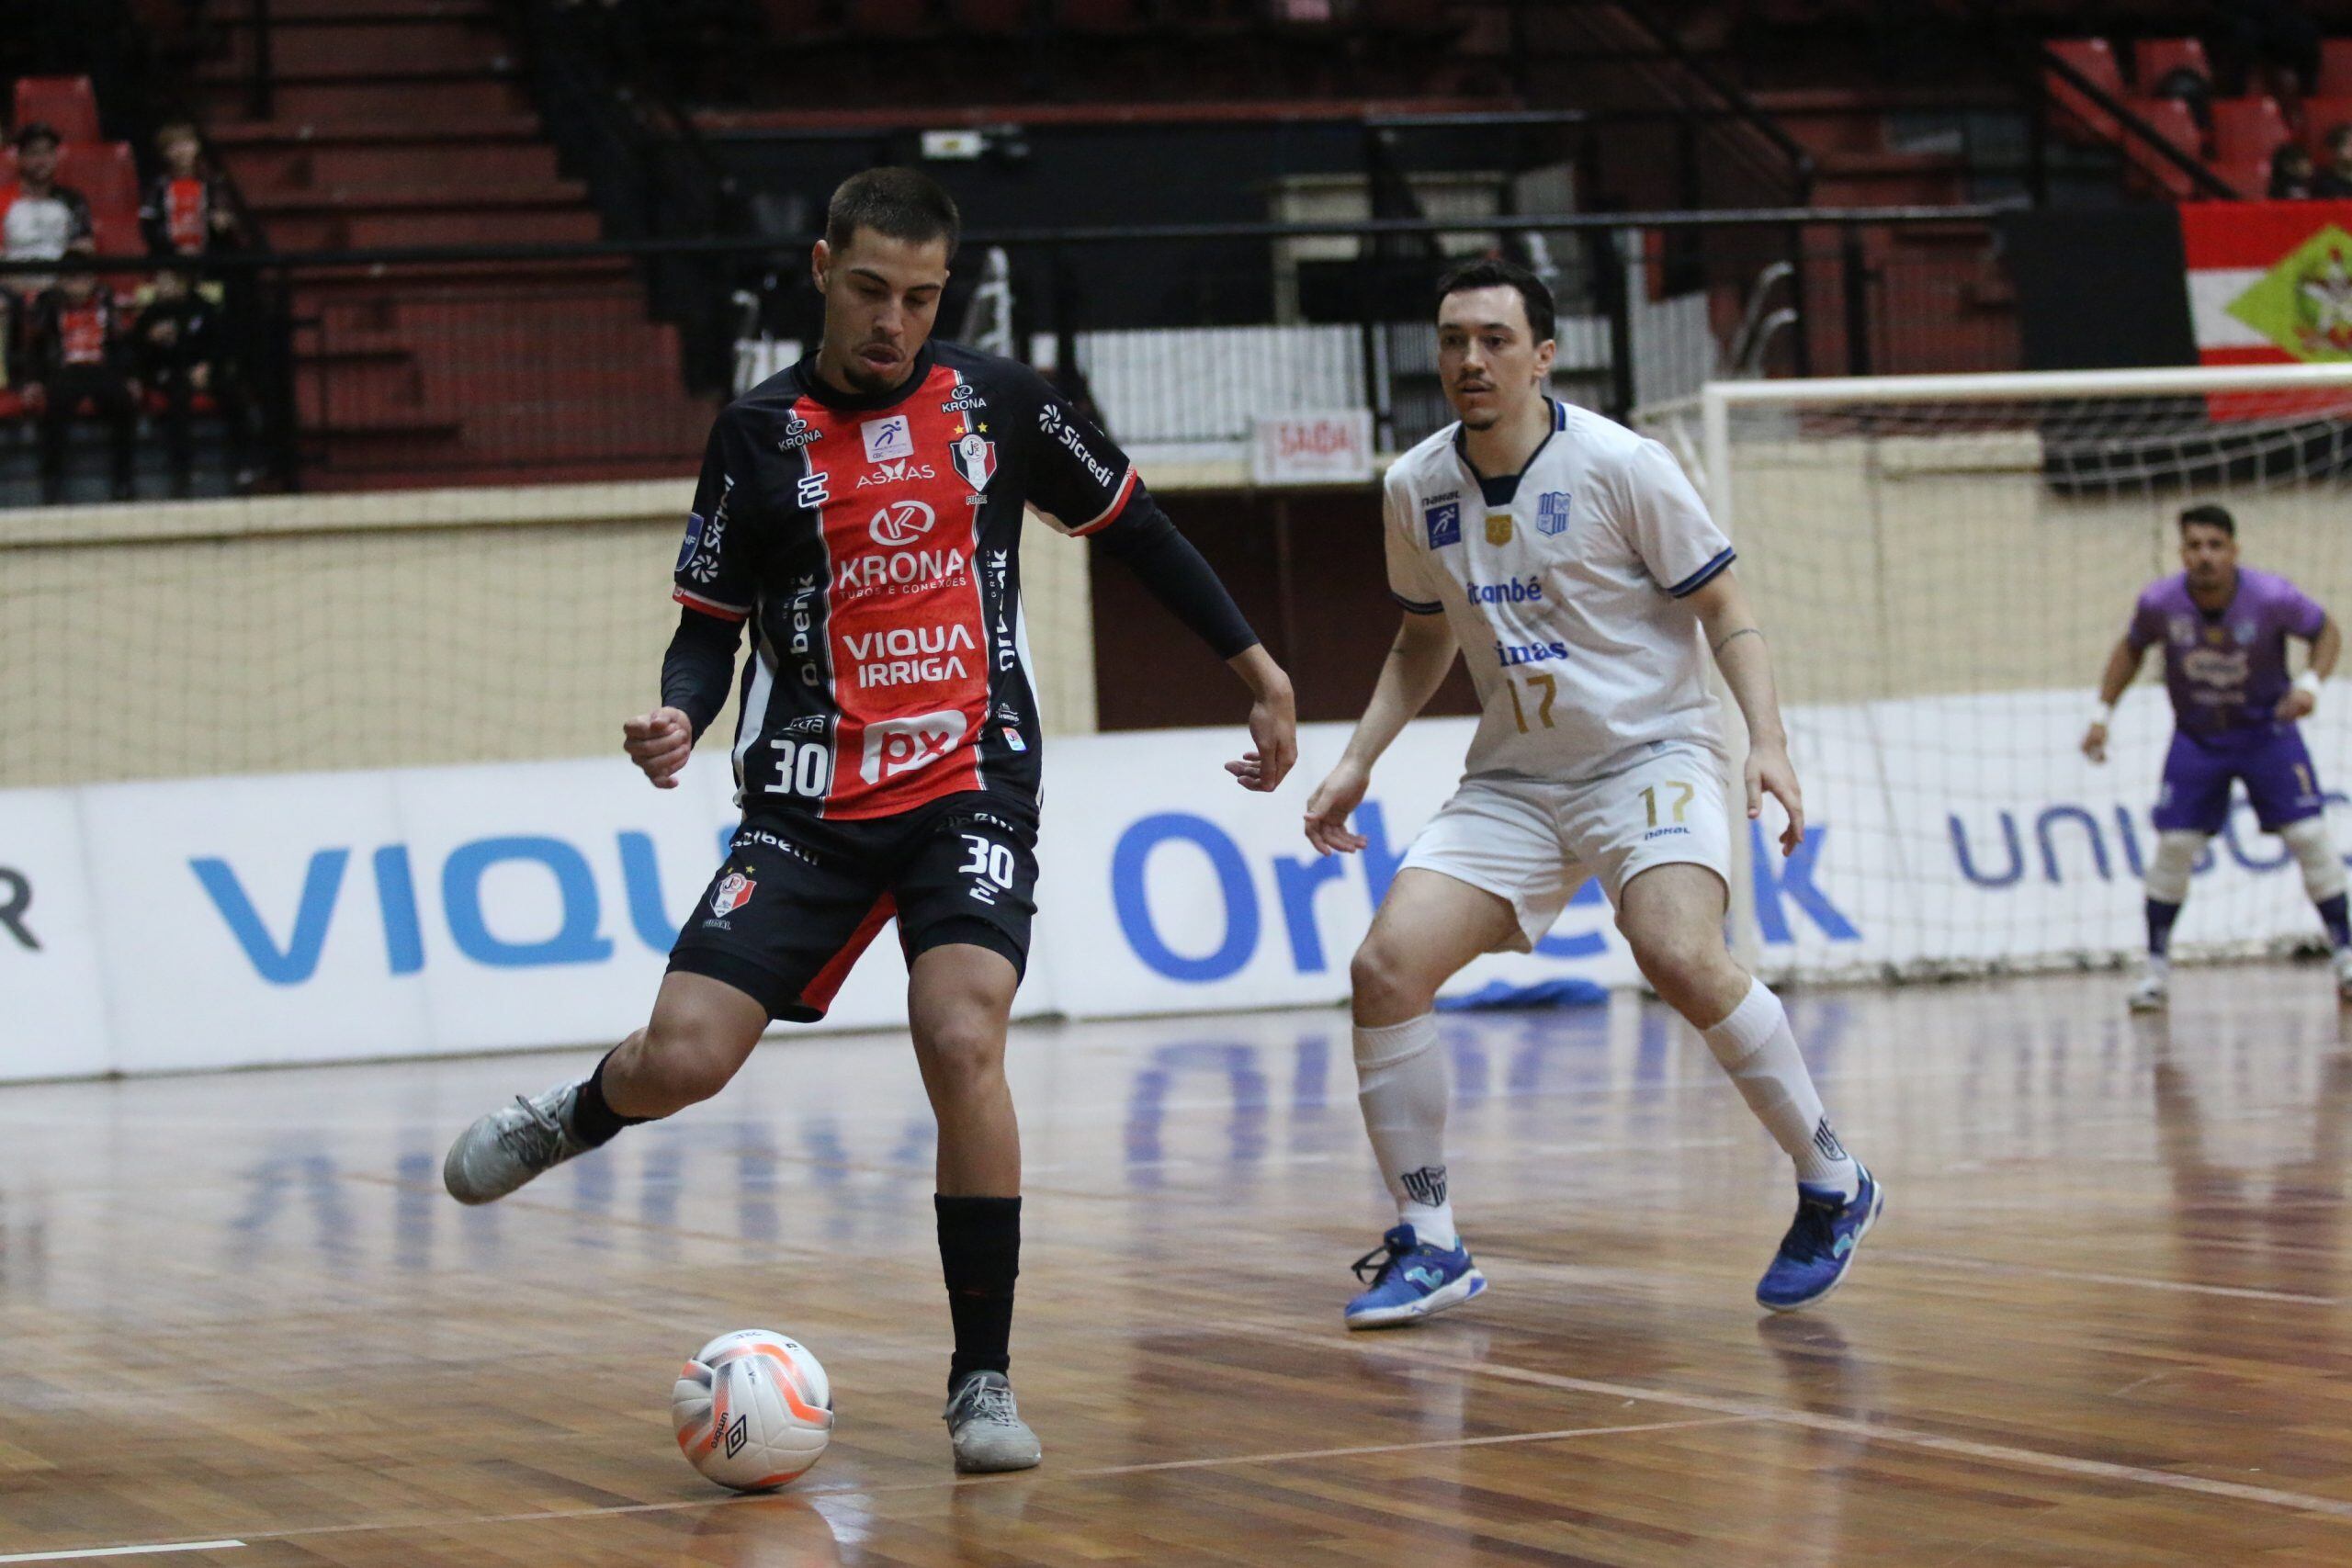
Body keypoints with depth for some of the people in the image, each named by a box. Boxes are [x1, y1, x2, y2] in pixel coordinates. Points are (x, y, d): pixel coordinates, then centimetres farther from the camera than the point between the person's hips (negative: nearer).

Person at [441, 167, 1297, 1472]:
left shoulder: (994, 400, 3)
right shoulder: (761, 433, 1)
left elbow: (1130, 524, 15)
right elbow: (711, 620, 5)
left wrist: (1254, 665, 17)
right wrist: (679, 717, -17)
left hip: (971, 788, 0)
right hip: (810, 801, 0)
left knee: (961, 1039, -23)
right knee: (682, 1060, -12)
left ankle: (983, 1381, -11)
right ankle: (571, 1117, 27)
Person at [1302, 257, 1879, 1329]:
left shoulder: (1621, 467, -10)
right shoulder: (1417, 489, 4)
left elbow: (1725, 614, -4)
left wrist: (1767, 740, -18)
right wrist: (1359, 760, 10)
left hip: (1648, 758, -5)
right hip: (1511, 783, 5)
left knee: (1682, 959, -29)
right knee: (1386, 968, -14)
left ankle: (1832, 1187, -7)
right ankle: (1427, 1247, -1)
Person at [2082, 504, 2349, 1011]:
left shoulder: (2272, 597, -23)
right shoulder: (2159, 602, -17)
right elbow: (2131, 648, 5)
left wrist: (2310, 683, -23)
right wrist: (2103, 714, 0)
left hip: (2266, 730, -1)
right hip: (2196, 737, 1)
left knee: (2310, 836, -9)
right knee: (2174, 845, -6)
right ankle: (2156, 967, 7)